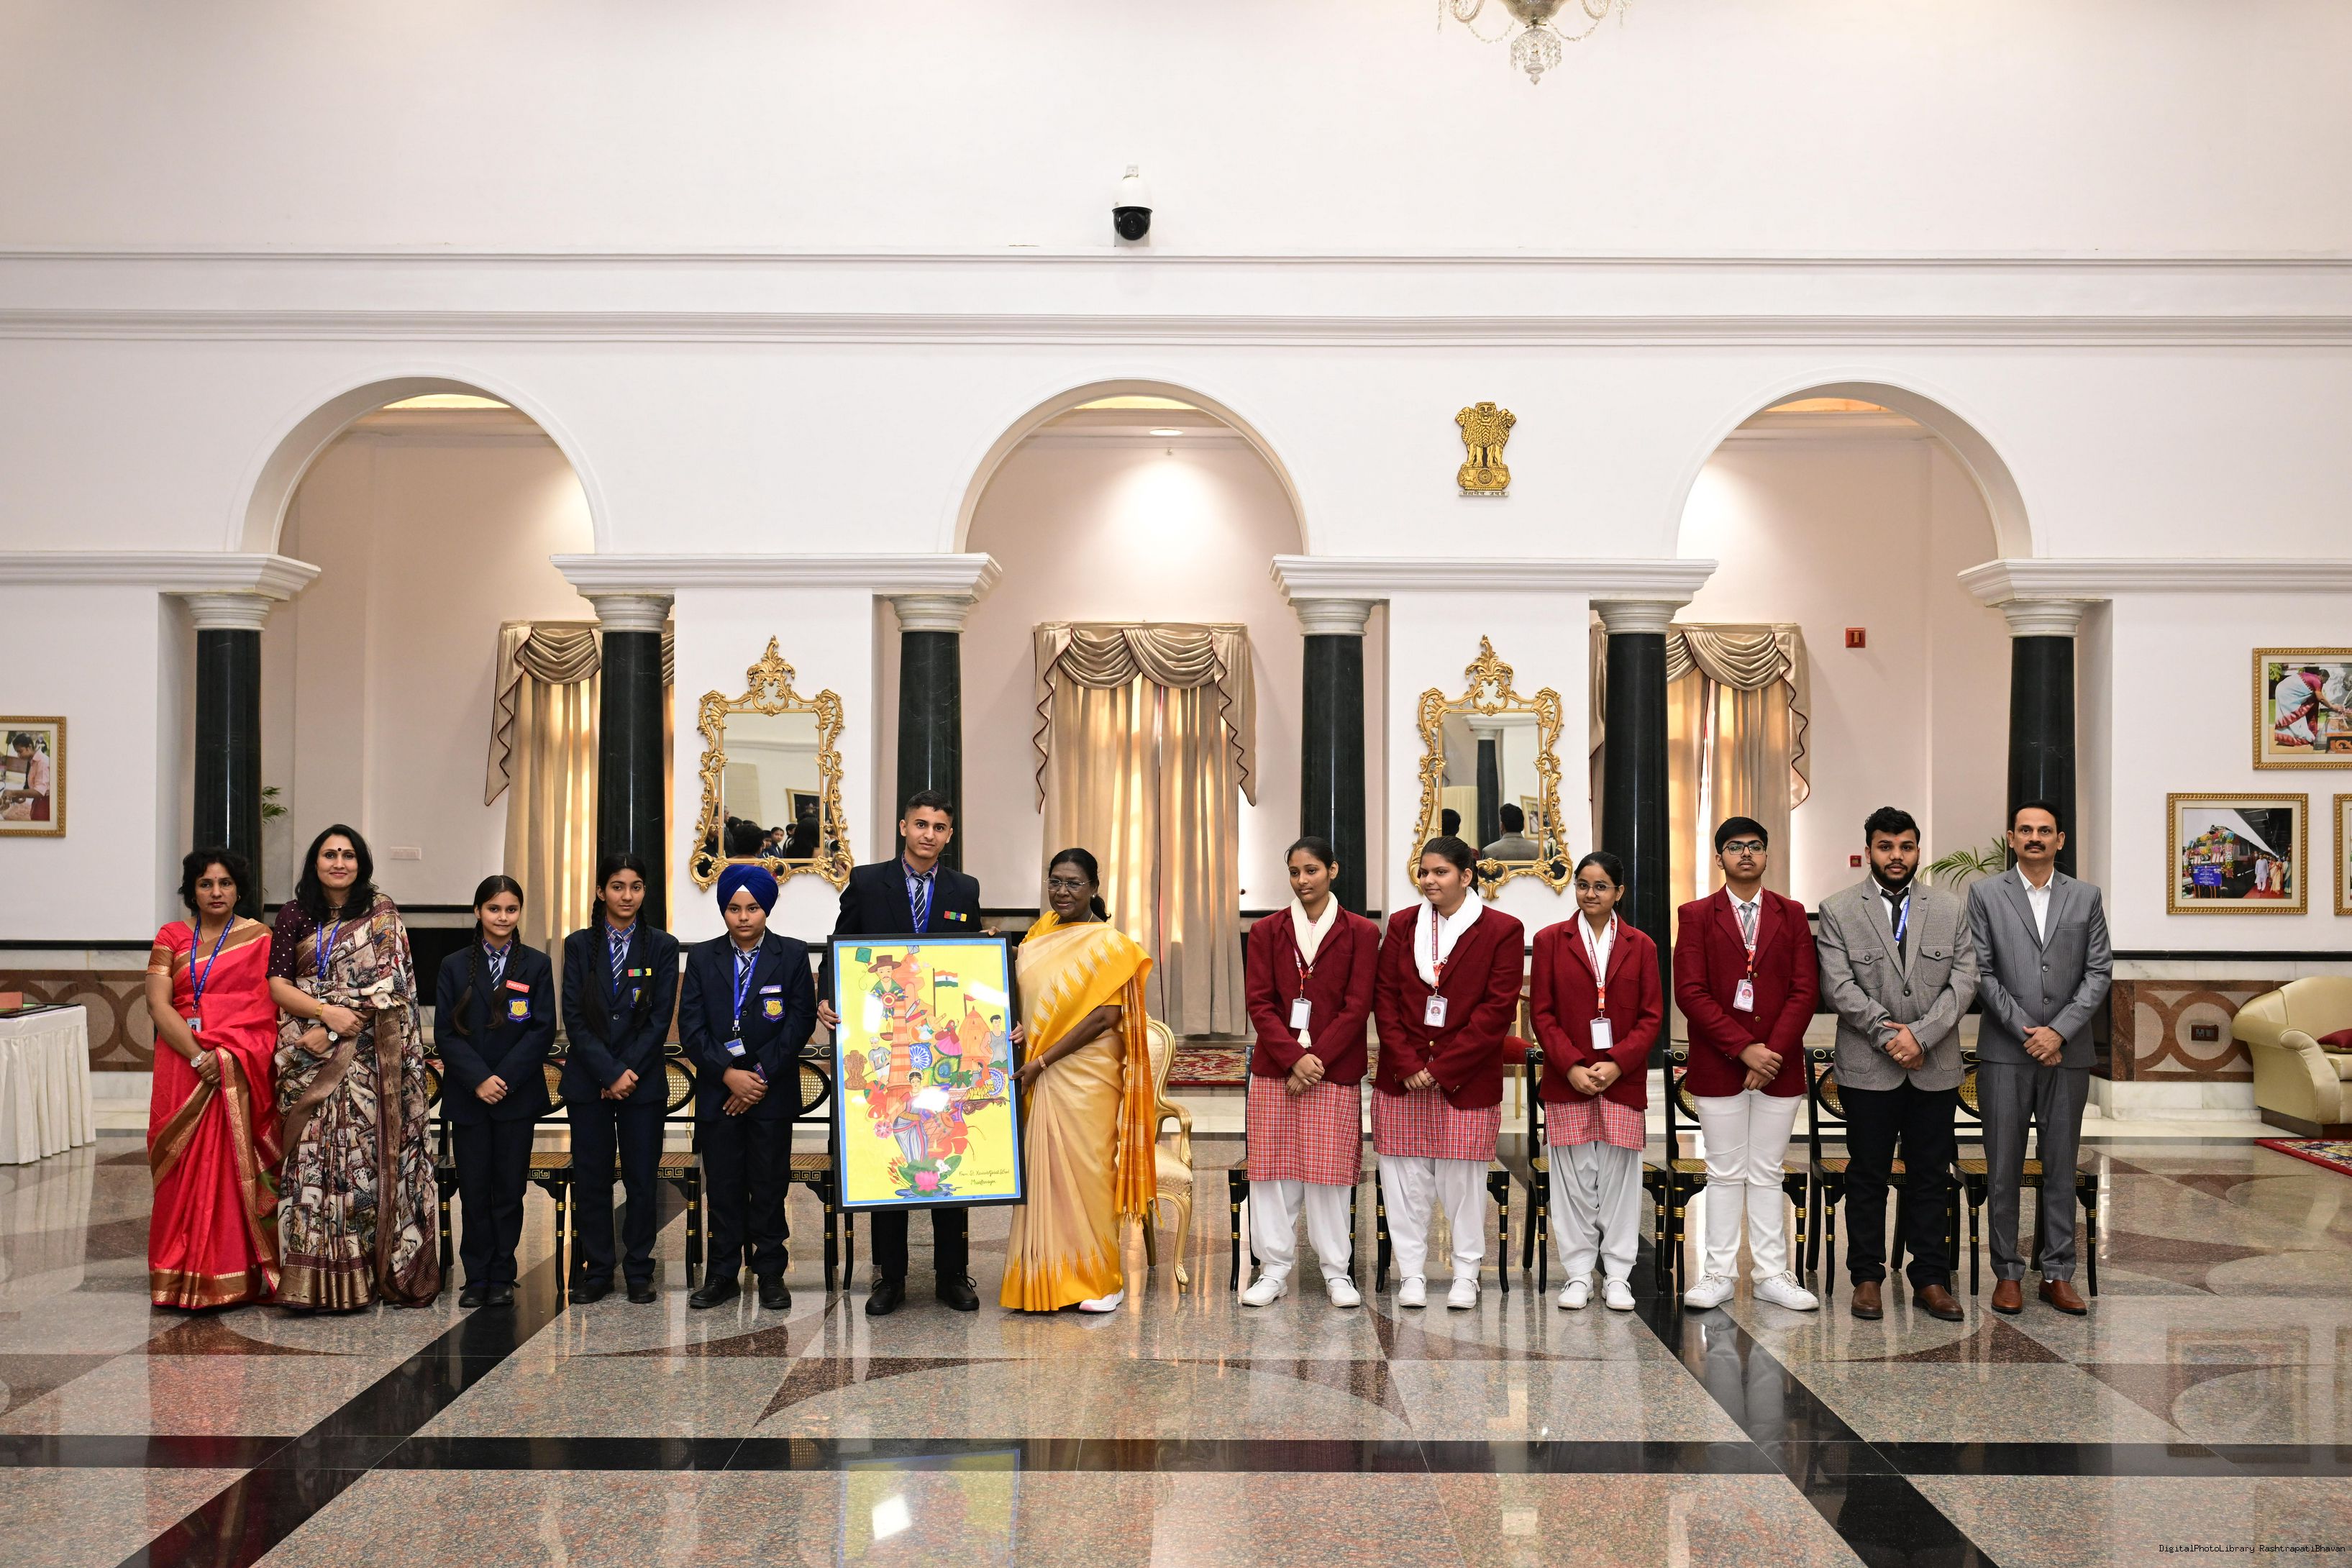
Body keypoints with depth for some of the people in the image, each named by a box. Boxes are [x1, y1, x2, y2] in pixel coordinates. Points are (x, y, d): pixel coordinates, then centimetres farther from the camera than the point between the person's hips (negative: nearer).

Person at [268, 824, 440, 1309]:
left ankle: (364, 1273, 1)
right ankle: (314, 1279, 0)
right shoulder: (295, 916, 10)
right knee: (312, 1157, -3)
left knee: (366, 1158, -4)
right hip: (310, 1061, 2)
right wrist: (326, 1012, -14)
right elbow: (278, 986, 4)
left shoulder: (382, 914, 4)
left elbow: (389, 984, -5)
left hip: (368, 1056, -2)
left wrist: (331, 1034, -12)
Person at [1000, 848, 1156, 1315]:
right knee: (1041, 1169, 6)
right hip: (1037, 1076, 5)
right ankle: (1045, 1279, 13)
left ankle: (1099, 1281, 8)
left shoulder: (1110, 943, -6)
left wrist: (1043, 1061, -15)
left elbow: (1105, 1017, -13)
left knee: (1085, 1170, -2)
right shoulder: (1039, 933, 12)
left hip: (1085, 1076, -5)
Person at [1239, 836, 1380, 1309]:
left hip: (1335, 1071, -2)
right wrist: (1294, 1057, -12)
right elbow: (1259, 1002, 1)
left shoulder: (1361, 933, 3)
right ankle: (1274, 1270, 11)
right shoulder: (1267, 931, 8)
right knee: (1273, 1171, 3)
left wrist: (1315, 1060, -11)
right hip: (1274, 1069, 2)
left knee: (1330, 1172, 1)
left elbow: (1357, 1007, -3)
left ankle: (1336, 1271, 11)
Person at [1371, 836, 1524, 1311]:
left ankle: (1466, 1275, 17)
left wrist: (1442, 1068, -12)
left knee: (1464, 1178, 3)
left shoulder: (1502, 930, -3)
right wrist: (1408, 1066, -8)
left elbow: (1498, 1009, -8)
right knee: (1405, 1177, 3)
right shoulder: (1402, 924, 8)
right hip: (1402, 1076, 3)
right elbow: (1384, 999, 4)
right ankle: (1411, 1273, 13)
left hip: (1467, 1079, -3)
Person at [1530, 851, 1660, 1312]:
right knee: (1573, 1179, 2)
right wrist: (1572, 1067, -11)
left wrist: (1617, 1063, -11)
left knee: (1619, 1178, 3)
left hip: (1623, 1079, 1)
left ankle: (1617, 1276, 12)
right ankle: (1578, 1274, 11)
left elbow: (1652, 1015, 3)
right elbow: (1542, 1013, 0)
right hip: (1566, 1080, -1)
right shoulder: (1551, 940, 4)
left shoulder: (1640, 946, 7)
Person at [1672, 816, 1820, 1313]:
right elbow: (1690, 991, -7)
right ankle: (1720, 1274, 9)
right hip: (1718, 1066, -1)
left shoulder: (1791, 914, 8)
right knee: (1725, 1174, 4)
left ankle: (1772, 1275, 12)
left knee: (1767, 1174, 7)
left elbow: (1805, 989, 1)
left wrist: (1772, 1051, -11)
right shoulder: (1696, 915, 2)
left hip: (1779, 1065, 2)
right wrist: (1743, 1047, -14)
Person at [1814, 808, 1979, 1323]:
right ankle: (1866, 1277, 14)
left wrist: (1920, 1035, -12)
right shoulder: (1838, 911, 1)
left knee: (1931, 1177, 7)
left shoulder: (1951, 909, 8)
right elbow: (1839, 987, -7)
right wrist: (1889, 1035, -14)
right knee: (1867, 1177, 5)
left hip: (1935, 1068, 2)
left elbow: (1963, 981, 0)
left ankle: (1931, 1280, 14)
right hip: (1867, 1068, -2)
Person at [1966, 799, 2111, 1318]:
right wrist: (2025, 1030, -9)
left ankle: (2058, 1274, 12)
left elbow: (2099, 972, 3)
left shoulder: (2086, 898, 9)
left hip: (2067, 1054, 2)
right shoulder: (1985, 894, 4)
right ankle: (2007, 1273, 9)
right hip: (2005, 1052, -2)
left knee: (2061, 1167, 6)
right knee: (2003, 1168, 2)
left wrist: (2060, 1031, -9)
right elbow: (1982, 972, -2)